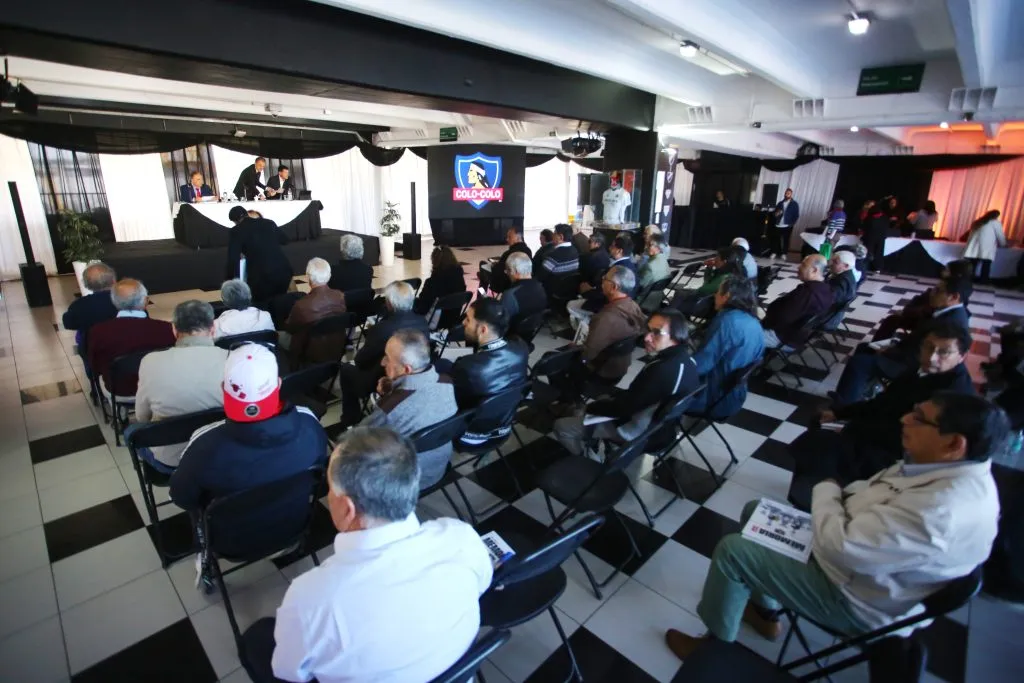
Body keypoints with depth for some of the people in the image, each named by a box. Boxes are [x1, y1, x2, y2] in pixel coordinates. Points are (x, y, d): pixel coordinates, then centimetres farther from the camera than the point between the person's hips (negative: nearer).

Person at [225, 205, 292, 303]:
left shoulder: (237, 230, -1)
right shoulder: (269, 223, 12)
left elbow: (233, 258, -4)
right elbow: (284, 239, 30)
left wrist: (228, 279, 6)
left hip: (261, 276, -5)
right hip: (284, 270, 5)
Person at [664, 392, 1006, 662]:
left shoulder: (940, 511, -37)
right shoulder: (954, 468, -6)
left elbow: (840, 545, -33)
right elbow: (875, 492, 10)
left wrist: (825, 492, -15)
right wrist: (839, 497, -7)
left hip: (855, 598, -9)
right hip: (858, 551, 9)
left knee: (732, 550, -10)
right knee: (756, 511, 15)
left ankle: (718, 642, 15)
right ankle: (766, 611, 29)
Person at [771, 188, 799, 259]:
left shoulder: (794, 204, 3)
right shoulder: (780, 203, 14)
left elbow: (796, 215, 0)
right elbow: (775, 212, 22)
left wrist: (792, 223, -11)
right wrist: (776, 214, -3)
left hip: (788, 226, -3)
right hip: (778, 225, 3)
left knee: (786, 240, 1)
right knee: (777, 239, 2)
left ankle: (784, 253, 9)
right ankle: (775, 252, 12)